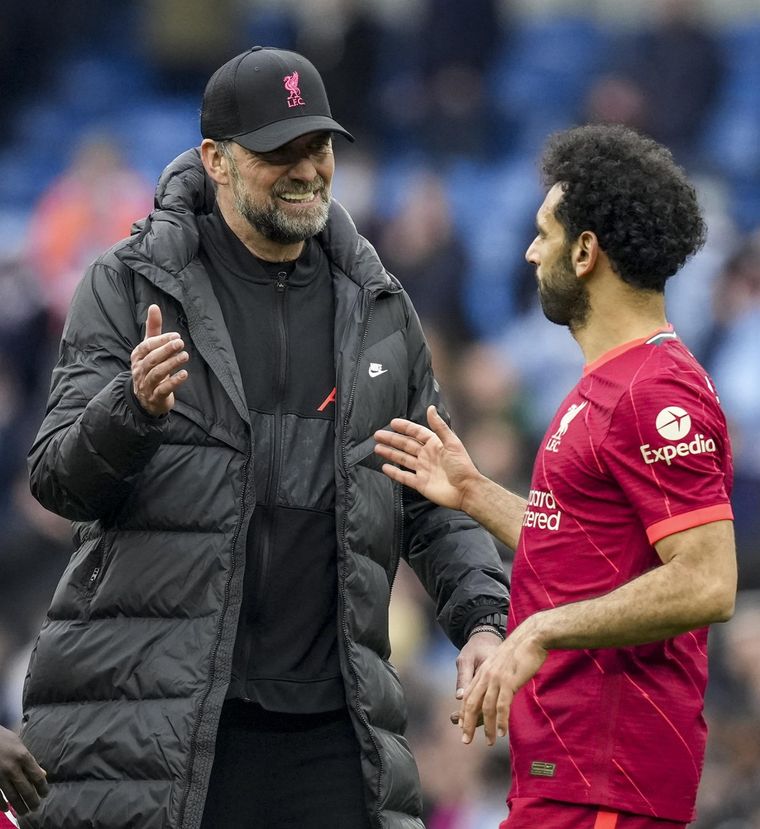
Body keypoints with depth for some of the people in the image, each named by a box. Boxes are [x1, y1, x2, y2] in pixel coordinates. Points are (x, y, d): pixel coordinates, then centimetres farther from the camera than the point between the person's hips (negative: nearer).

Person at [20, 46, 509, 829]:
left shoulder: (379, 308, 14)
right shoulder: (129, 286, 3)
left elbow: (433, 500, 18)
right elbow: (58, 481, -2)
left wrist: (481, 618, 1)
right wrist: (135, 406, -23)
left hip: (329, 722, 3)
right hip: (149, 720, -3)